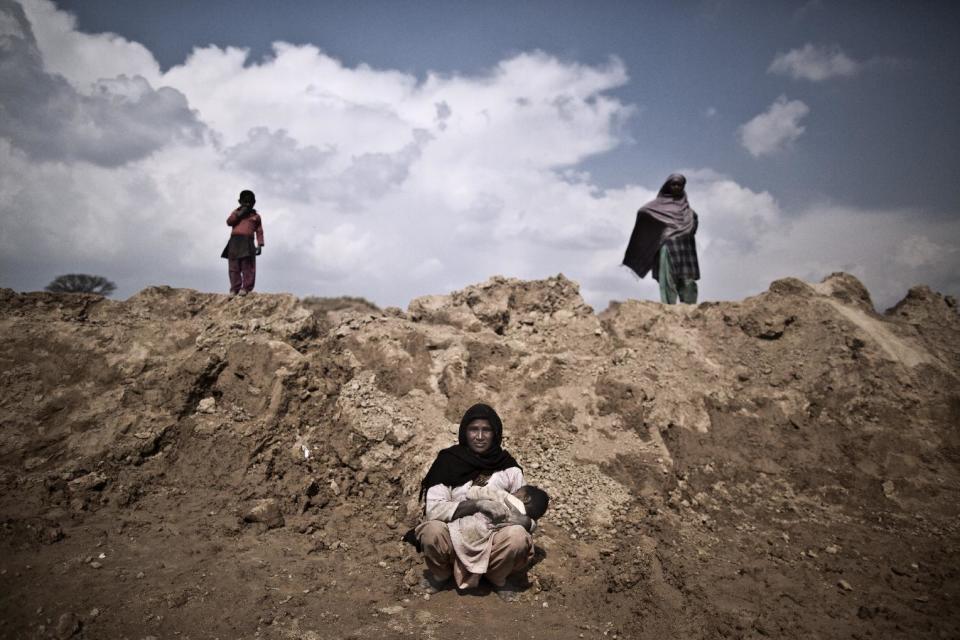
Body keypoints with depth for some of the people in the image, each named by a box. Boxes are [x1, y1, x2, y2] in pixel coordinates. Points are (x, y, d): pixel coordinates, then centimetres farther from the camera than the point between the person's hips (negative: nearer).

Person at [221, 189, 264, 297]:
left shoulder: (256, 216, 15)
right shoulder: (236, 212, 20)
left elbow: (259, 231, 11)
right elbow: (229, 222, 3)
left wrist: (260, 245, 1)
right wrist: (239, 214, -5)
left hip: (247, 243, -2)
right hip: (235, 241, 2)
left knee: (247, 266, -10)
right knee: (234, 267, -2)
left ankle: (246, 288, -9)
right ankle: (234, 289, -1)